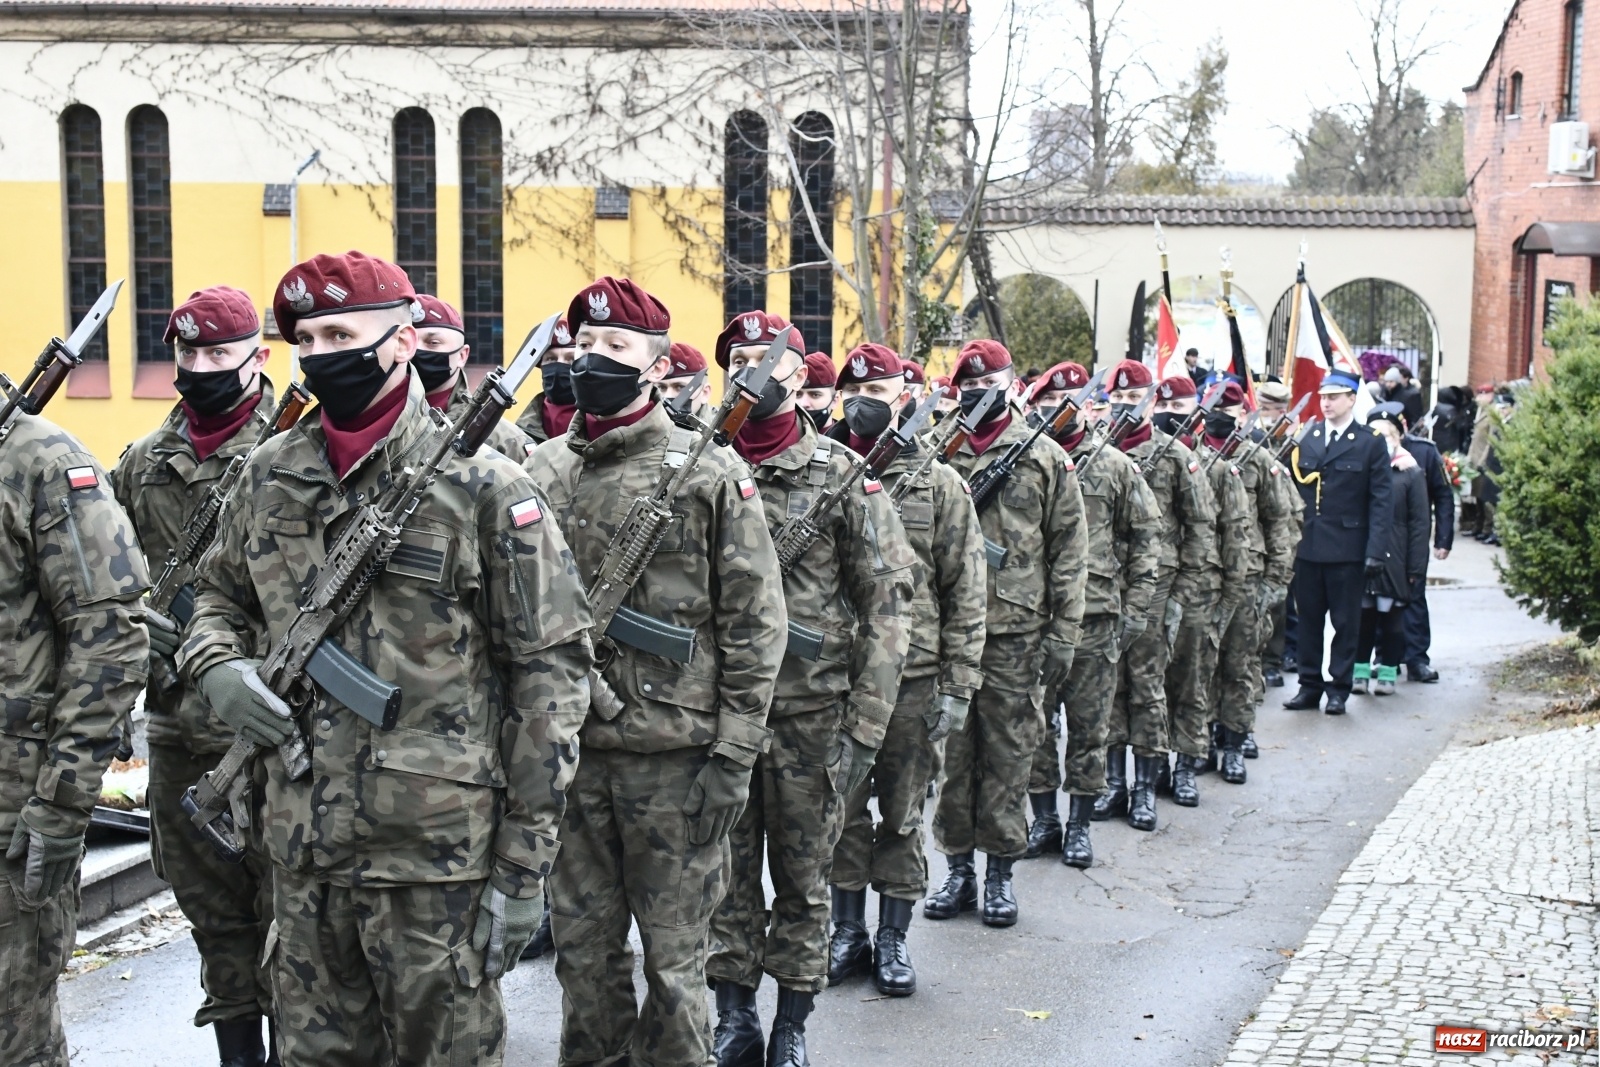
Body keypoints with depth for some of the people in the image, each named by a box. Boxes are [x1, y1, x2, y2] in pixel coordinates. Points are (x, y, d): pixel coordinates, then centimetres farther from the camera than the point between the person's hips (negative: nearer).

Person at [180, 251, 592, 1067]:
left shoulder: (481, 487, -9)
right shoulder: (269, 477, 7)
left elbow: (549, 669, -9)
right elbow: (218, 595, 23)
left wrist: (526, 863, -12)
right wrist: (217, 665, -3)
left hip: (437, 854, -5)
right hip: (301, 852, 5)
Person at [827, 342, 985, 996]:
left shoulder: (940, 487, 1)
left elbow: (966, 595, 0)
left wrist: (958, 686, -5)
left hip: (912, 679, -1)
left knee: (902, 814, 8)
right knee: (841, 810, 9)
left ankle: (893, 939, 20)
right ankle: (848, 932, 24)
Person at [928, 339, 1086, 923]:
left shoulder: (1044, 458, 2)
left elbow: (1069, 551, 1)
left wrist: (1064, 634, -4)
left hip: (1016, 633, -2)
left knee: (1008, 754, 5)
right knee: (952, 752, 7)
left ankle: (1000, 872, 16)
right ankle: (958, 869, 19)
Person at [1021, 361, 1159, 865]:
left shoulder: (1115, 466, 4)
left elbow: (1144, 539, 6)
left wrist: (1135, 606, 0)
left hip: (1095, 616, 0)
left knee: (1088, 725, 6)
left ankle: (1079, 825, 17)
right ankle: (1044, 820, 20)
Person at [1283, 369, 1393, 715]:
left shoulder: (1371, 442, -1)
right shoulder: (1306, 438, 8)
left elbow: (1380, 501, -5)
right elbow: (1292, 491, 8)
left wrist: (1375, 550, -12)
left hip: (1346, 548, -3)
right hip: (1307, 545, 3)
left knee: (1345, 622, 5)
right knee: (1308, 619, 9)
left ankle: (1338, 689, 15)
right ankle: (1310, 685, 19)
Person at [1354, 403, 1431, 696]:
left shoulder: (1410, 473, -1)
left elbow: (1420, 524, -2)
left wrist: (1415, 568, -6)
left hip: (1394, 561, -2)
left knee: (1391, 617, 6)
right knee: (1363, 617, 7)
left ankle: (1387, 672, 15)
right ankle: (1360, 671, 16)